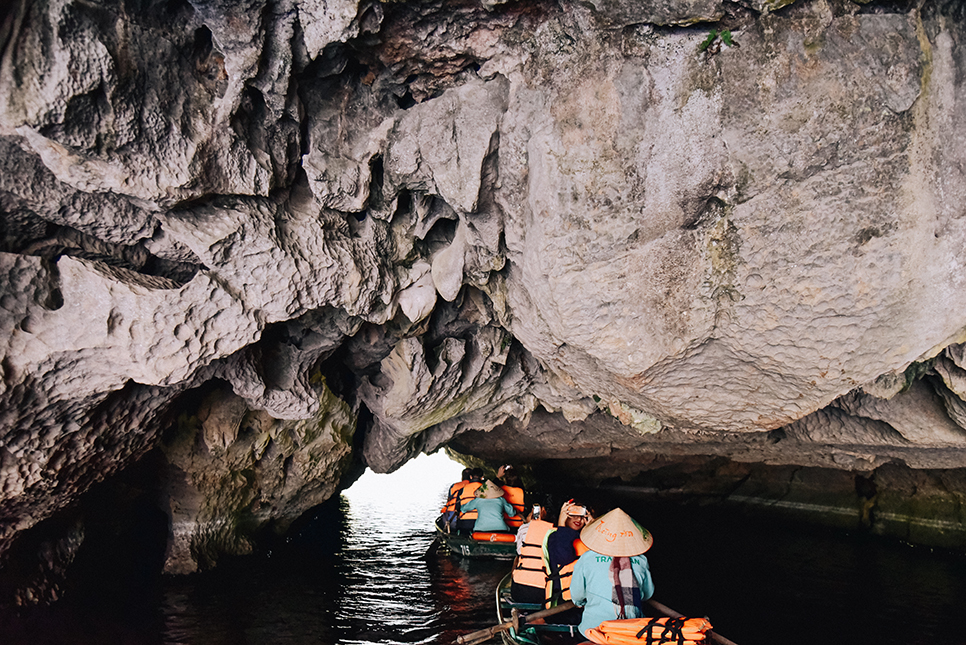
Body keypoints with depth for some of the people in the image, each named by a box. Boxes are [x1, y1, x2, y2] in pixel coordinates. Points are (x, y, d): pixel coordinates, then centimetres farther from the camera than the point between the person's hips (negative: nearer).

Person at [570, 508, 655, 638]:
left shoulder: (587, 559, -4)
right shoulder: (641, 561, 1)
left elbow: (576, 596, 8)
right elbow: (648, 594, 17)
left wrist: (580, 603, 31)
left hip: (594, 627, -1)